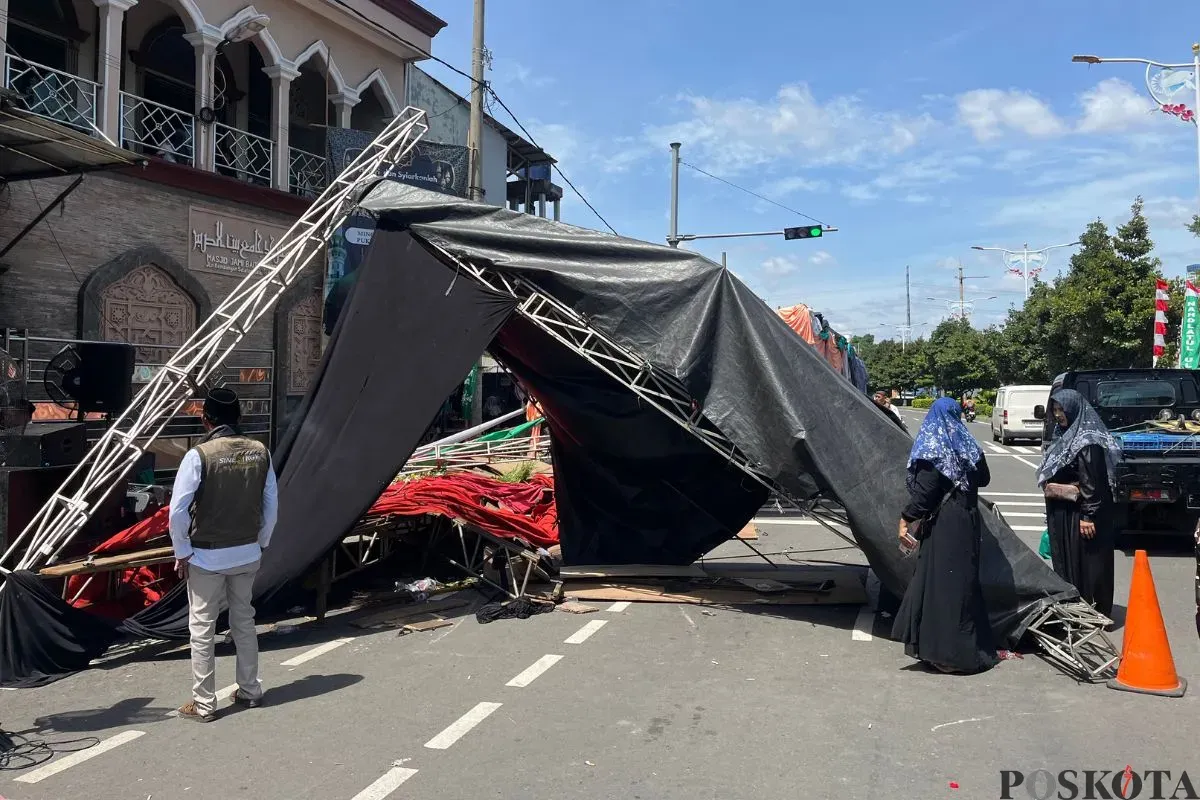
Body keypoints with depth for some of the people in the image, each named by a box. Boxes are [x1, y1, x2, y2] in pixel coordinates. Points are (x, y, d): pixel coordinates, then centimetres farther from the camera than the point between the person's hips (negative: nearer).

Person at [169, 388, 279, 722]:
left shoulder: (199, 455, -16)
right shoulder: (260, 452, -3)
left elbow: (178, 510, -15)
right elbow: (272, 506, 3)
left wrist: (182, 552, -4)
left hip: (207, 557, -4)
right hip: (247, 554, 4)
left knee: (202, 630, 7)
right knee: (244, 622, 19)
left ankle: (203, 704, 15)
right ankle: (250, 691, 29)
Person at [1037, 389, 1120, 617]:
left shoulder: (1086, 441, -16)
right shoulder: (1064, 436, 12)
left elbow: (1092, 481, -20)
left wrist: (1088, 516, -23)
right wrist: (1052, 514, 19)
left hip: (1080, 512, -9)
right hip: (1062, 512, 9)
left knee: (1084, 562, -1)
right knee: (1064, 561, 13)